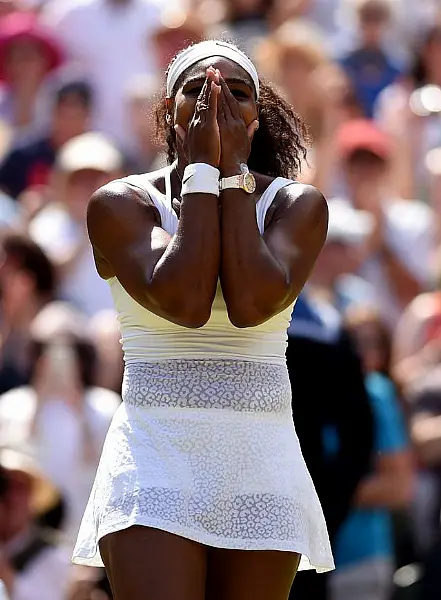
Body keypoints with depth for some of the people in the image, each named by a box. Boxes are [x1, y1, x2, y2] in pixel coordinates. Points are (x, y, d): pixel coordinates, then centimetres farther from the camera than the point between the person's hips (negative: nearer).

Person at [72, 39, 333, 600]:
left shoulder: (298, 205, 6)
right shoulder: (119, 204, 2)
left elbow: (253, 303, -13)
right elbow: (183, 301, -15)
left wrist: (233, 170, -7)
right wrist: (202, 171, -8)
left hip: (262, 460, 2)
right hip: (155, 452, -2)